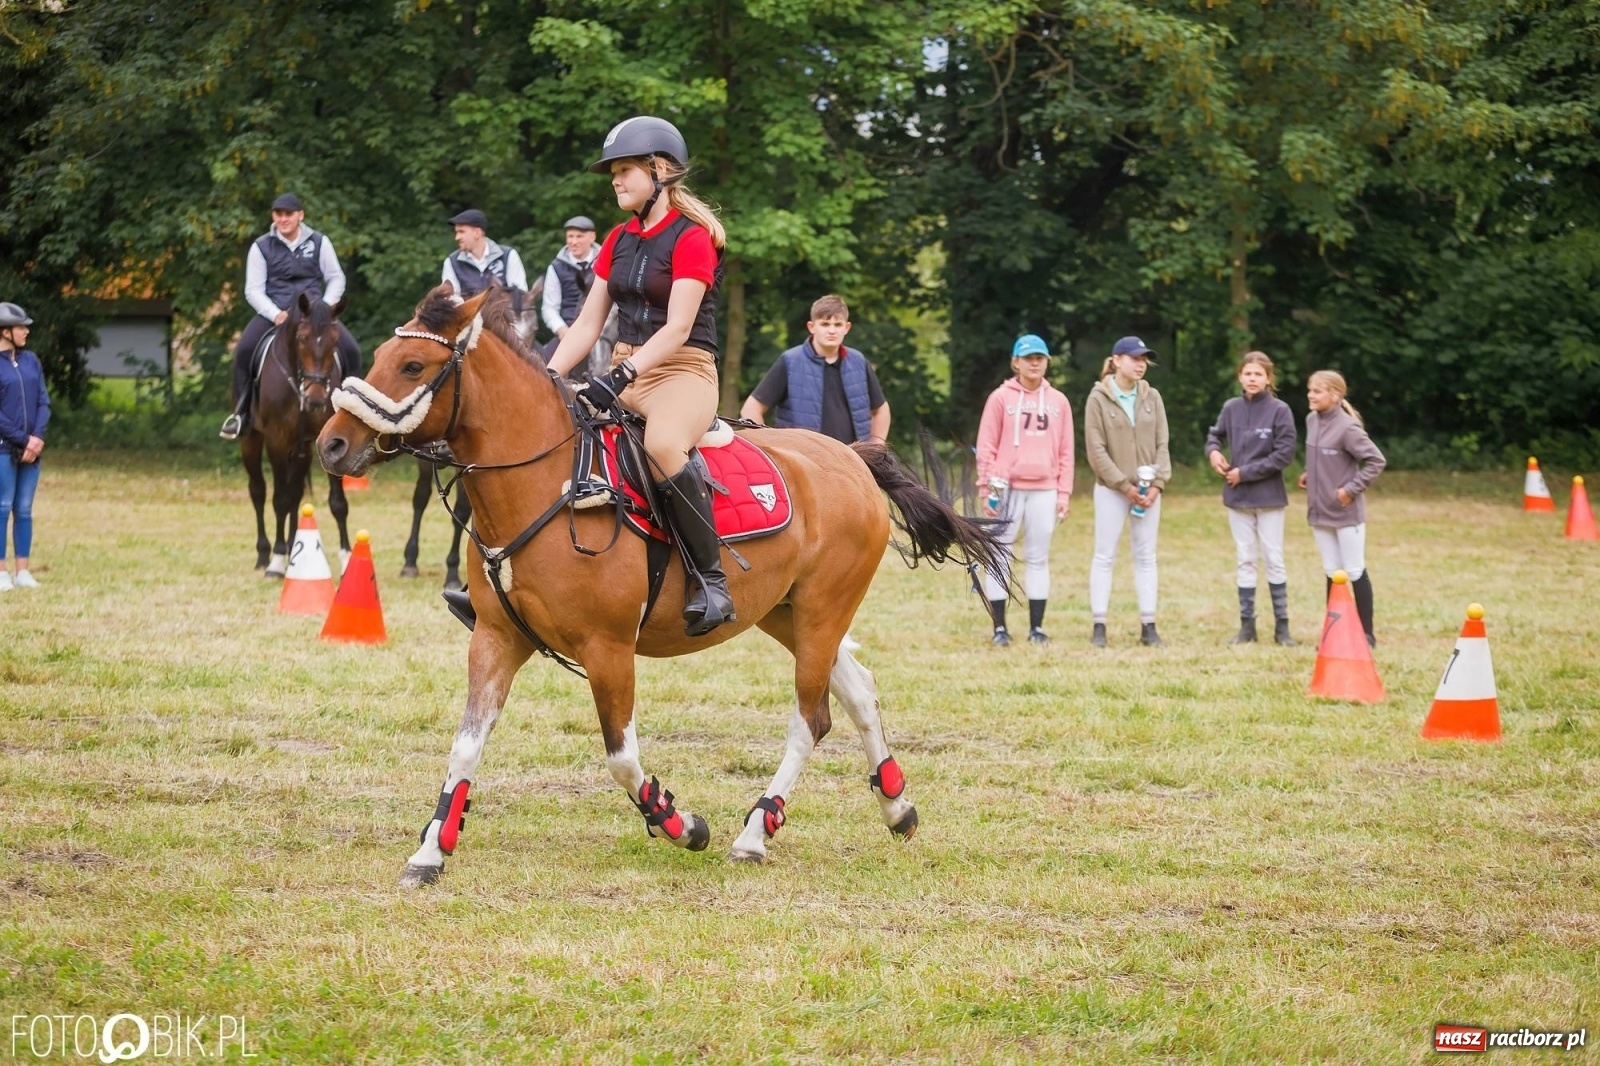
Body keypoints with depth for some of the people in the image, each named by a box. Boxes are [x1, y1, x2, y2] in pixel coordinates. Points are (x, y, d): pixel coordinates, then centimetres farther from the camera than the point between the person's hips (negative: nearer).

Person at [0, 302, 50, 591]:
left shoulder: (31, 361, 10)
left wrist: (37, 437, -5)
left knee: (24, 510, 7)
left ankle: (23, 572, 10)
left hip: (31, 448, 5)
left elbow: (43, 402, 9)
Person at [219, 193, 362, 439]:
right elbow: (253, 290, -1)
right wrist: (276, 315, -17)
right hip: (273, 312, -1)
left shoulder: (319, 243, 5)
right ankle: (241, 413, -12)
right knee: (244, 350, -27)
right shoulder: (261, 247, 1)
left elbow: (336, 278, 10)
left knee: (350, 349, -20)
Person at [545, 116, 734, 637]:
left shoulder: (692, 237, -8)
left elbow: (677, 328, -18)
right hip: (624, 375, 8)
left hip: (682, 373, -8)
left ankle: (710, 576, -30)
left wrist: (623, 376, -29)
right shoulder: (619, 240, 15)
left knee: (663, 443, -39)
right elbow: (587, 325, 11)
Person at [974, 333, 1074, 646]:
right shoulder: (1001, 398, 3)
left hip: (1044, 491, 2)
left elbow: (1065, 452, 11)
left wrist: (1064, 492, 4)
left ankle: (1037, 628, 9)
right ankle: (999, 628, 1)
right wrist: (987, 488, -6)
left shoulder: (1058, 401, 11)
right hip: (1007, 489, -2)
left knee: (1038, 558, 5)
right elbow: (986, 447, 1)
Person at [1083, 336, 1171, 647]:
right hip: (1111, 489, -4)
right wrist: (1125, 485, -13)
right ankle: (1099, 625, 2)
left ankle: (1148, 625, 10)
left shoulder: (1152, 397, 6)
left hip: (1147, 489, 4)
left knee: (1146, 557, 6)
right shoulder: (1099, 398, -6)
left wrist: (1157, 482, -8)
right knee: (1105, 555, -1)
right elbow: (1096, 449, -9)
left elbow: (1161, 444, 6)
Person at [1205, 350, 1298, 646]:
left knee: (1274, 560, 2)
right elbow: (1215, 436, 16)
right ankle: (1247, 625, 13)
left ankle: (1282, 626, 8)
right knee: (1244, 560, 8)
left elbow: (1285, 454, -13)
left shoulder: (1280, 411, -10)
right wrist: (1213, 451, -8)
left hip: (1269, 496, -3)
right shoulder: (1231, 408, 1)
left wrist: (1246, 472, -14)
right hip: (1238, 498, 3)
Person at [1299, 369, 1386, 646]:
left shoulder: (1347, 427, -18)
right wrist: (1310, 475, 9)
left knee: (1355, 572, 1)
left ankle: (1366, 634, 9)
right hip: (1320, 511, 7)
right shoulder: (1312, 420, 5)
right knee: (1332, 573, 13)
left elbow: (1376, 461, -18)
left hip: (1346, 513, -7)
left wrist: (1352, 488, -18)